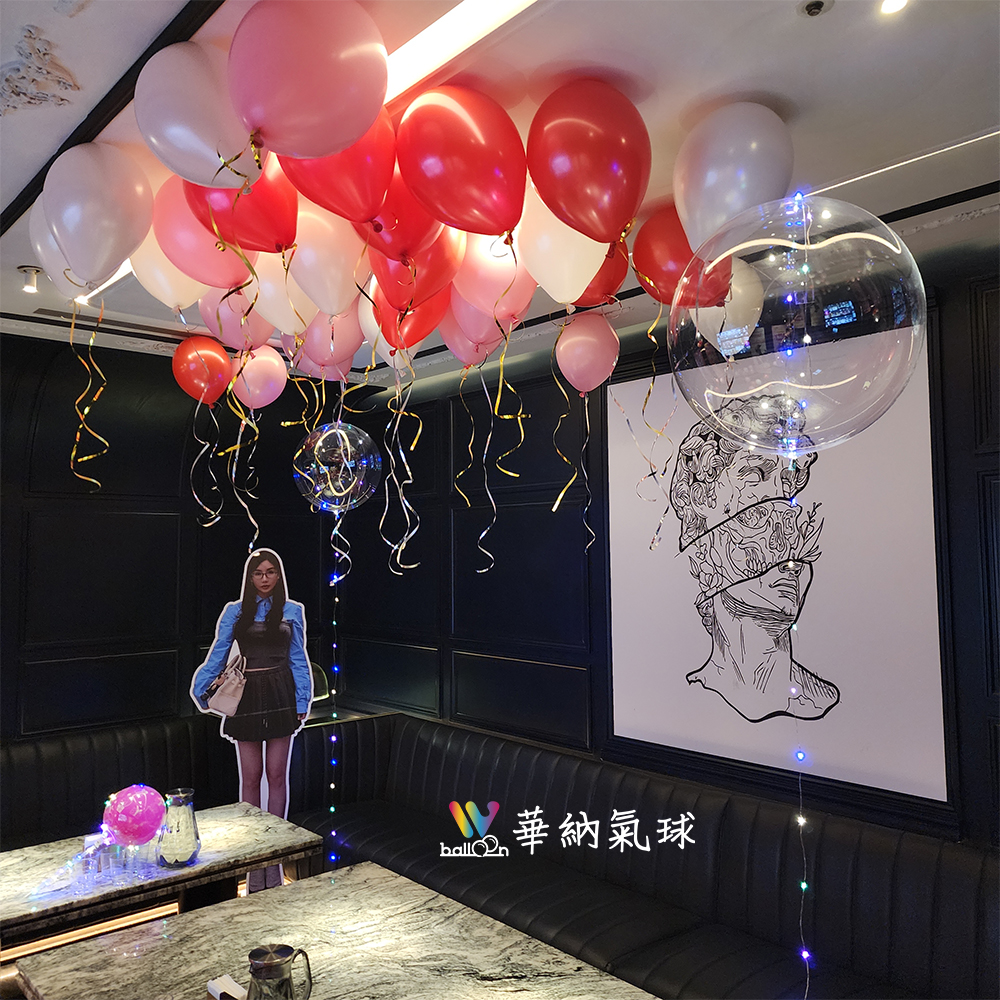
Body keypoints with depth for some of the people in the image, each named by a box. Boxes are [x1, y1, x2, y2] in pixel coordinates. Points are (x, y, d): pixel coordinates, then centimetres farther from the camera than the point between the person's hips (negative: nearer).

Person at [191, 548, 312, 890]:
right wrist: (201, 689, -8)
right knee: (250, 778, 4)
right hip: (246, 696, 0)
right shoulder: (235, 612, 5)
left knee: (277, 775, 4)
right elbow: (217, 655, 4)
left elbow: (298, 659, 7)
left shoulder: (292, 611, 6)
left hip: (280, 695, 0)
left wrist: (302, 703, 3)